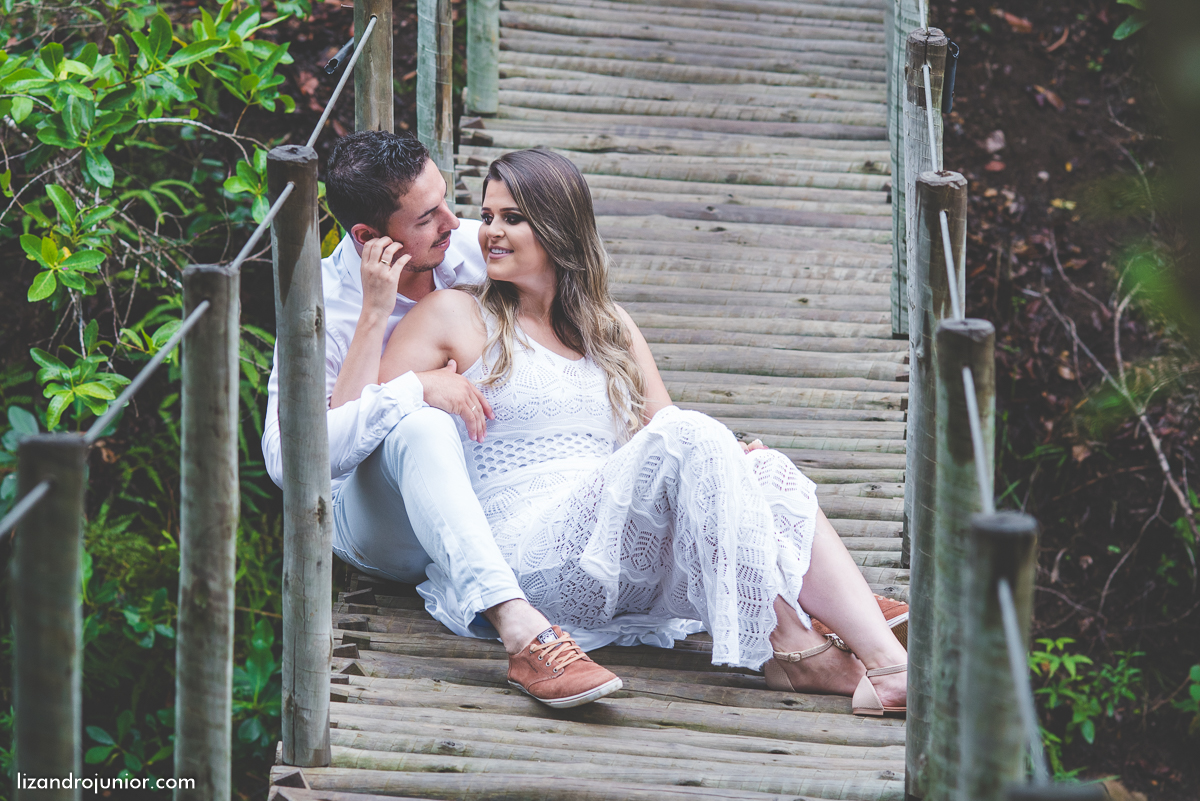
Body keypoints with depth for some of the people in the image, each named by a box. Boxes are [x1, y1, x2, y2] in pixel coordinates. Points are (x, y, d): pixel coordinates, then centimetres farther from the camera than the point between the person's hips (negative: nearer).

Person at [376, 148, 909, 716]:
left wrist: (728, 462, -6)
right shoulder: (455, 317, 11)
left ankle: (885, 659, -38)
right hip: (534, 557, -5)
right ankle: (787, 646, -30)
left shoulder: (609, 328, 24)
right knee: (689, 437, -28)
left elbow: (661, 426, 16)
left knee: (767, 472, -24)